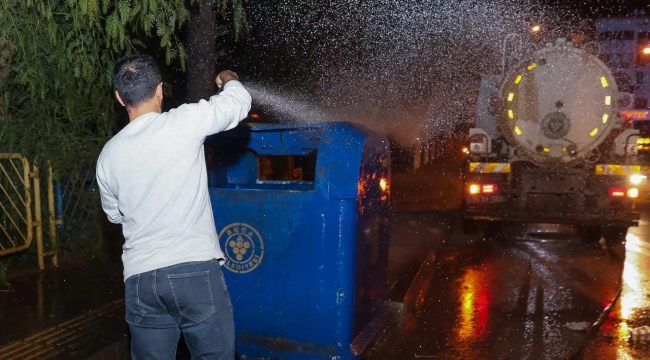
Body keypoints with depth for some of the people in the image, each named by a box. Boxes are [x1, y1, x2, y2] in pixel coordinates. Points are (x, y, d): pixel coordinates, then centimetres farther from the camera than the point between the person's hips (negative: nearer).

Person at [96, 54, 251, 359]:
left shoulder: (108, 155, 6)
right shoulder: (184, 123, -8)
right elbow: (239, 102, 7)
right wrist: (228, 79, 28)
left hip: (140, 279, 4)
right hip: (195, 270, -4)